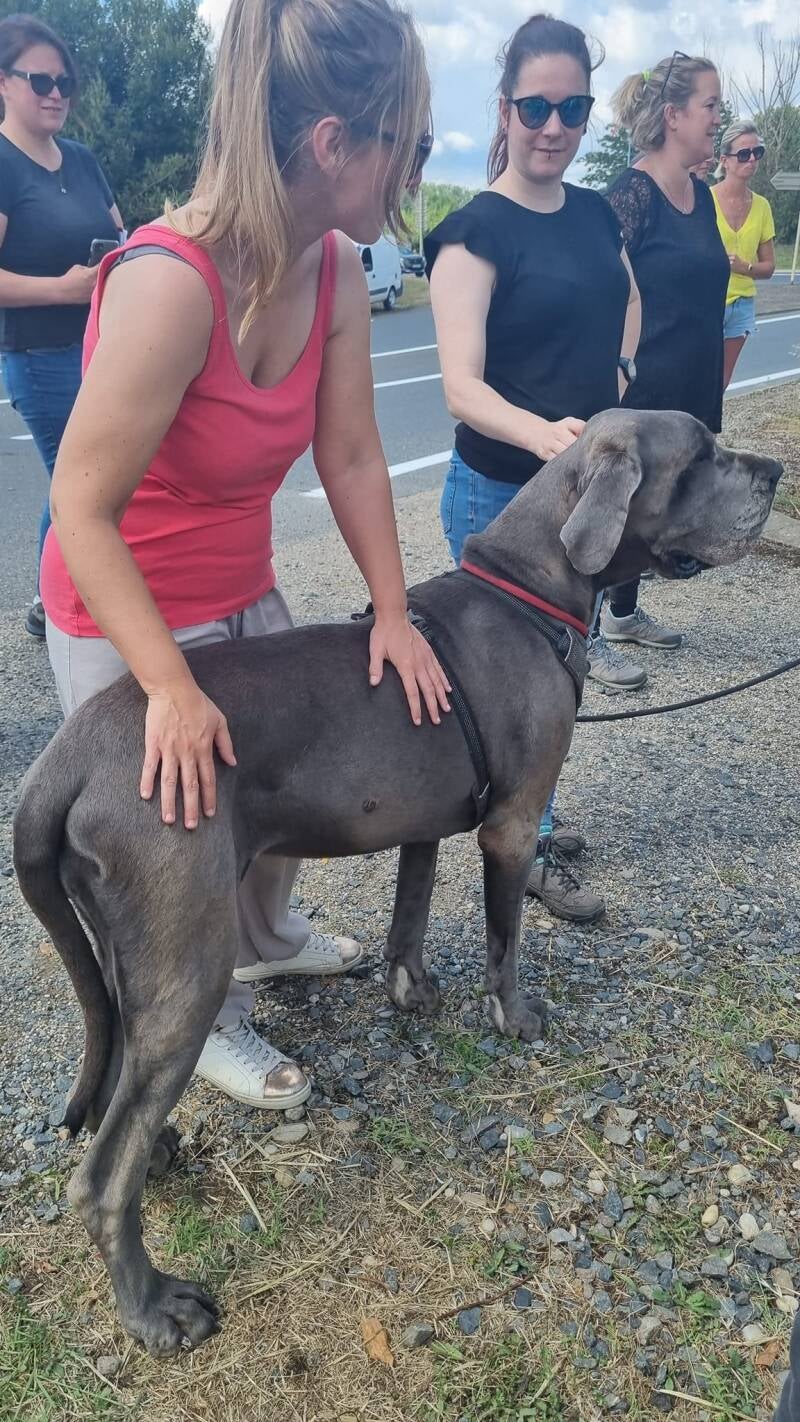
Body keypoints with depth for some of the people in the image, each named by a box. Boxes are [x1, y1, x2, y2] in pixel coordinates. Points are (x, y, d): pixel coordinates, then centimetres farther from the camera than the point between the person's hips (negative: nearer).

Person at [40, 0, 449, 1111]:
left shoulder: (335, 271, -9)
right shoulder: (171, 279, -33)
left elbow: (352, 458, -5)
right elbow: (82, 507, -29)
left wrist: (393, 612, -9)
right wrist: (171, 688, -29)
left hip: (245, 595, 7)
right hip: (122, 618, -7)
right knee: (188, 828, 11)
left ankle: (268, 940, 53)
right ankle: (208, 1021, 40)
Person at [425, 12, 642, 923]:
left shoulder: (596, 214, 8)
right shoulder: (475, 232, -13)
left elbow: (627, 303, 29)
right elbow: (462, 386, -23)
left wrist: (613, 375, 11)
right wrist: (539, 434, -40)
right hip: (502, 497, -7)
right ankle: (524, 854, 22)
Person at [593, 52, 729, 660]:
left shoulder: (700, 194, 12)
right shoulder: (633, 192, -14)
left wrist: (709, 389, 21)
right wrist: (618, 381, -18)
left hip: (688, 391, 8)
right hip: (639, 389, -8)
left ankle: (624, 611, 31)